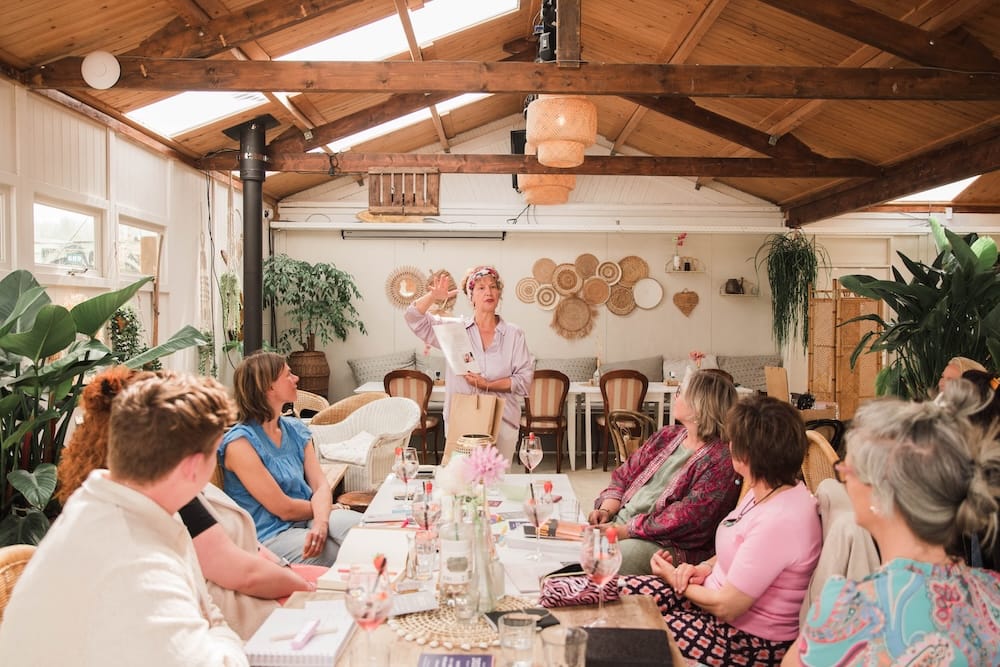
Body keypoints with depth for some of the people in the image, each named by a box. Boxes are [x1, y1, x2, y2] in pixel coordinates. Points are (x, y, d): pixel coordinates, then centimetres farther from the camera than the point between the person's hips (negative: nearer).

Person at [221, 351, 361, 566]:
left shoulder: (296, 430, 12)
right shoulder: (240, 442, -11)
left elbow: (321, 485, 2)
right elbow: (283, 508, -12)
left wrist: (321, 522, -19)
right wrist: (330, 508, 3)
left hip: (308, 519, 7)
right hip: (271, 536, -7)